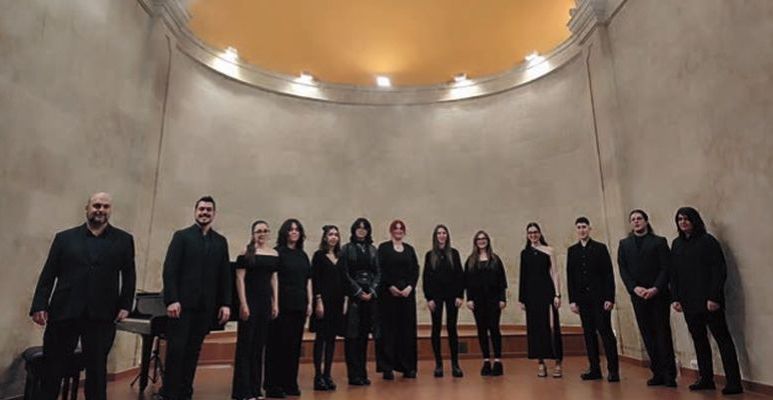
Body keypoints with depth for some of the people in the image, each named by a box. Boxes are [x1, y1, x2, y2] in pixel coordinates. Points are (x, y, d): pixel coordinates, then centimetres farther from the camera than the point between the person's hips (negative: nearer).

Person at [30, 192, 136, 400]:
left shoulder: (123, 240, 6)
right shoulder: (64, 237, 8)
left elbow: (129, 276, 6)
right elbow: (48, 275, 5)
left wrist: (125, 305, -2)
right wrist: (39, 305, -3)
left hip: (101, 316, 0)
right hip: (63, 312, 1)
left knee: (97, 369, 9)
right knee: (53, 368, 10)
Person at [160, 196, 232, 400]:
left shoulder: (221, 241, 11)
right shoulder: (181, 236, 1)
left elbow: (225, 275, 8)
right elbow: (169, 270, -6)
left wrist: (226, 303, 1)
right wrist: (171, 300, -15)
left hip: (205, 306, 3)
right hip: (182, 303, -3)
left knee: (193, 351, 8)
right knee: (176, 349, 0)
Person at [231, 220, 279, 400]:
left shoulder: (274, 254, 9)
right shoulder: (246, 252, -5)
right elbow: (240, 279, -7)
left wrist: (275, 303, 8)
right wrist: (243, 304, -13)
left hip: (266, 301, 5)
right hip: (250, 300, -5)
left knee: (260, 344, 11)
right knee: (246, 344, 1)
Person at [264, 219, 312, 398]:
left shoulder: (303, 255, 13)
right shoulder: (278, 252, -4)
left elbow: (308, 280, 14)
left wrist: (310, 302, 8)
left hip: (299, 305, 6)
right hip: (282, 305, -5)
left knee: (295, 345, 10)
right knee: (278, 344, 0)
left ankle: (290, 383, 21)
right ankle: (273, 385, 11)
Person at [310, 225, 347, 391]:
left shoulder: (341, 256, 12)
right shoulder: (319, 255, -3)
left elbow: (344, 280, 13)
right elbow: (314, 280, -8)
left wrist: (345, 301, 7)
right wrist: (318, 301, -14)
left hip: (338, 301, 5)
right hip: (324, 300, -5)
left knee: (332, 339, 9)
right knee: (320, 338, 0)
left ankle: (327, 375, 17)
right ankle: (318, 376, 8)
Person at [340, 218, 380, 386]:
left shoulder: (373, 250, 13)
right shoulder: (347, 249, 1)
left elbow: (378, 273, 9)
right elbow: (344, 274, -5)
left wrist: (372, 291, -6)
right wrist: (359, 292, -11)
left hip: (370, 296, 4)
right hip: (353, 296, -4)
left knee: (364, 335, 8)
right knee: (352, 336, -2)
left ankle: (363, 373, 16)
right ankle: (354, 375, 6)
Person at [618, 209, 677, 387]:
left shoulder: (659, 242, 6)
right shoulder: (624, 244, 12)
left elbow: (665, 268, -2)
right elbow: (623, 269, 5)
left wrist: (655, 289, -15)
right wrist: (635, 288, -9)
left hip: (658, 295, -2)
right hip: (637, 296, 2)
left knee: (663, 334, -2)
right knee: (648, 336, 4)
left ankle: (669, 374, 5)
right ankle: (657, 373, 10)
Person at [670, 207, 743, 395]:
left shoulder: (707, 240, -5)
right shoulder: (676, 244, 11)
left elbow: (719, 270, -10)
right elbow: (673, 273, 11)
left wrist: (714, 297, -16)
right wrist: (675, 298, 5)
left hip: (708, 300, -5)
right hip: (688, 302, 6)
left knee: (722, 338, 0)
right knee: (698, 340, 11)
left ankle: (734, 383, 5)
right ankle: (706, 379, 19)